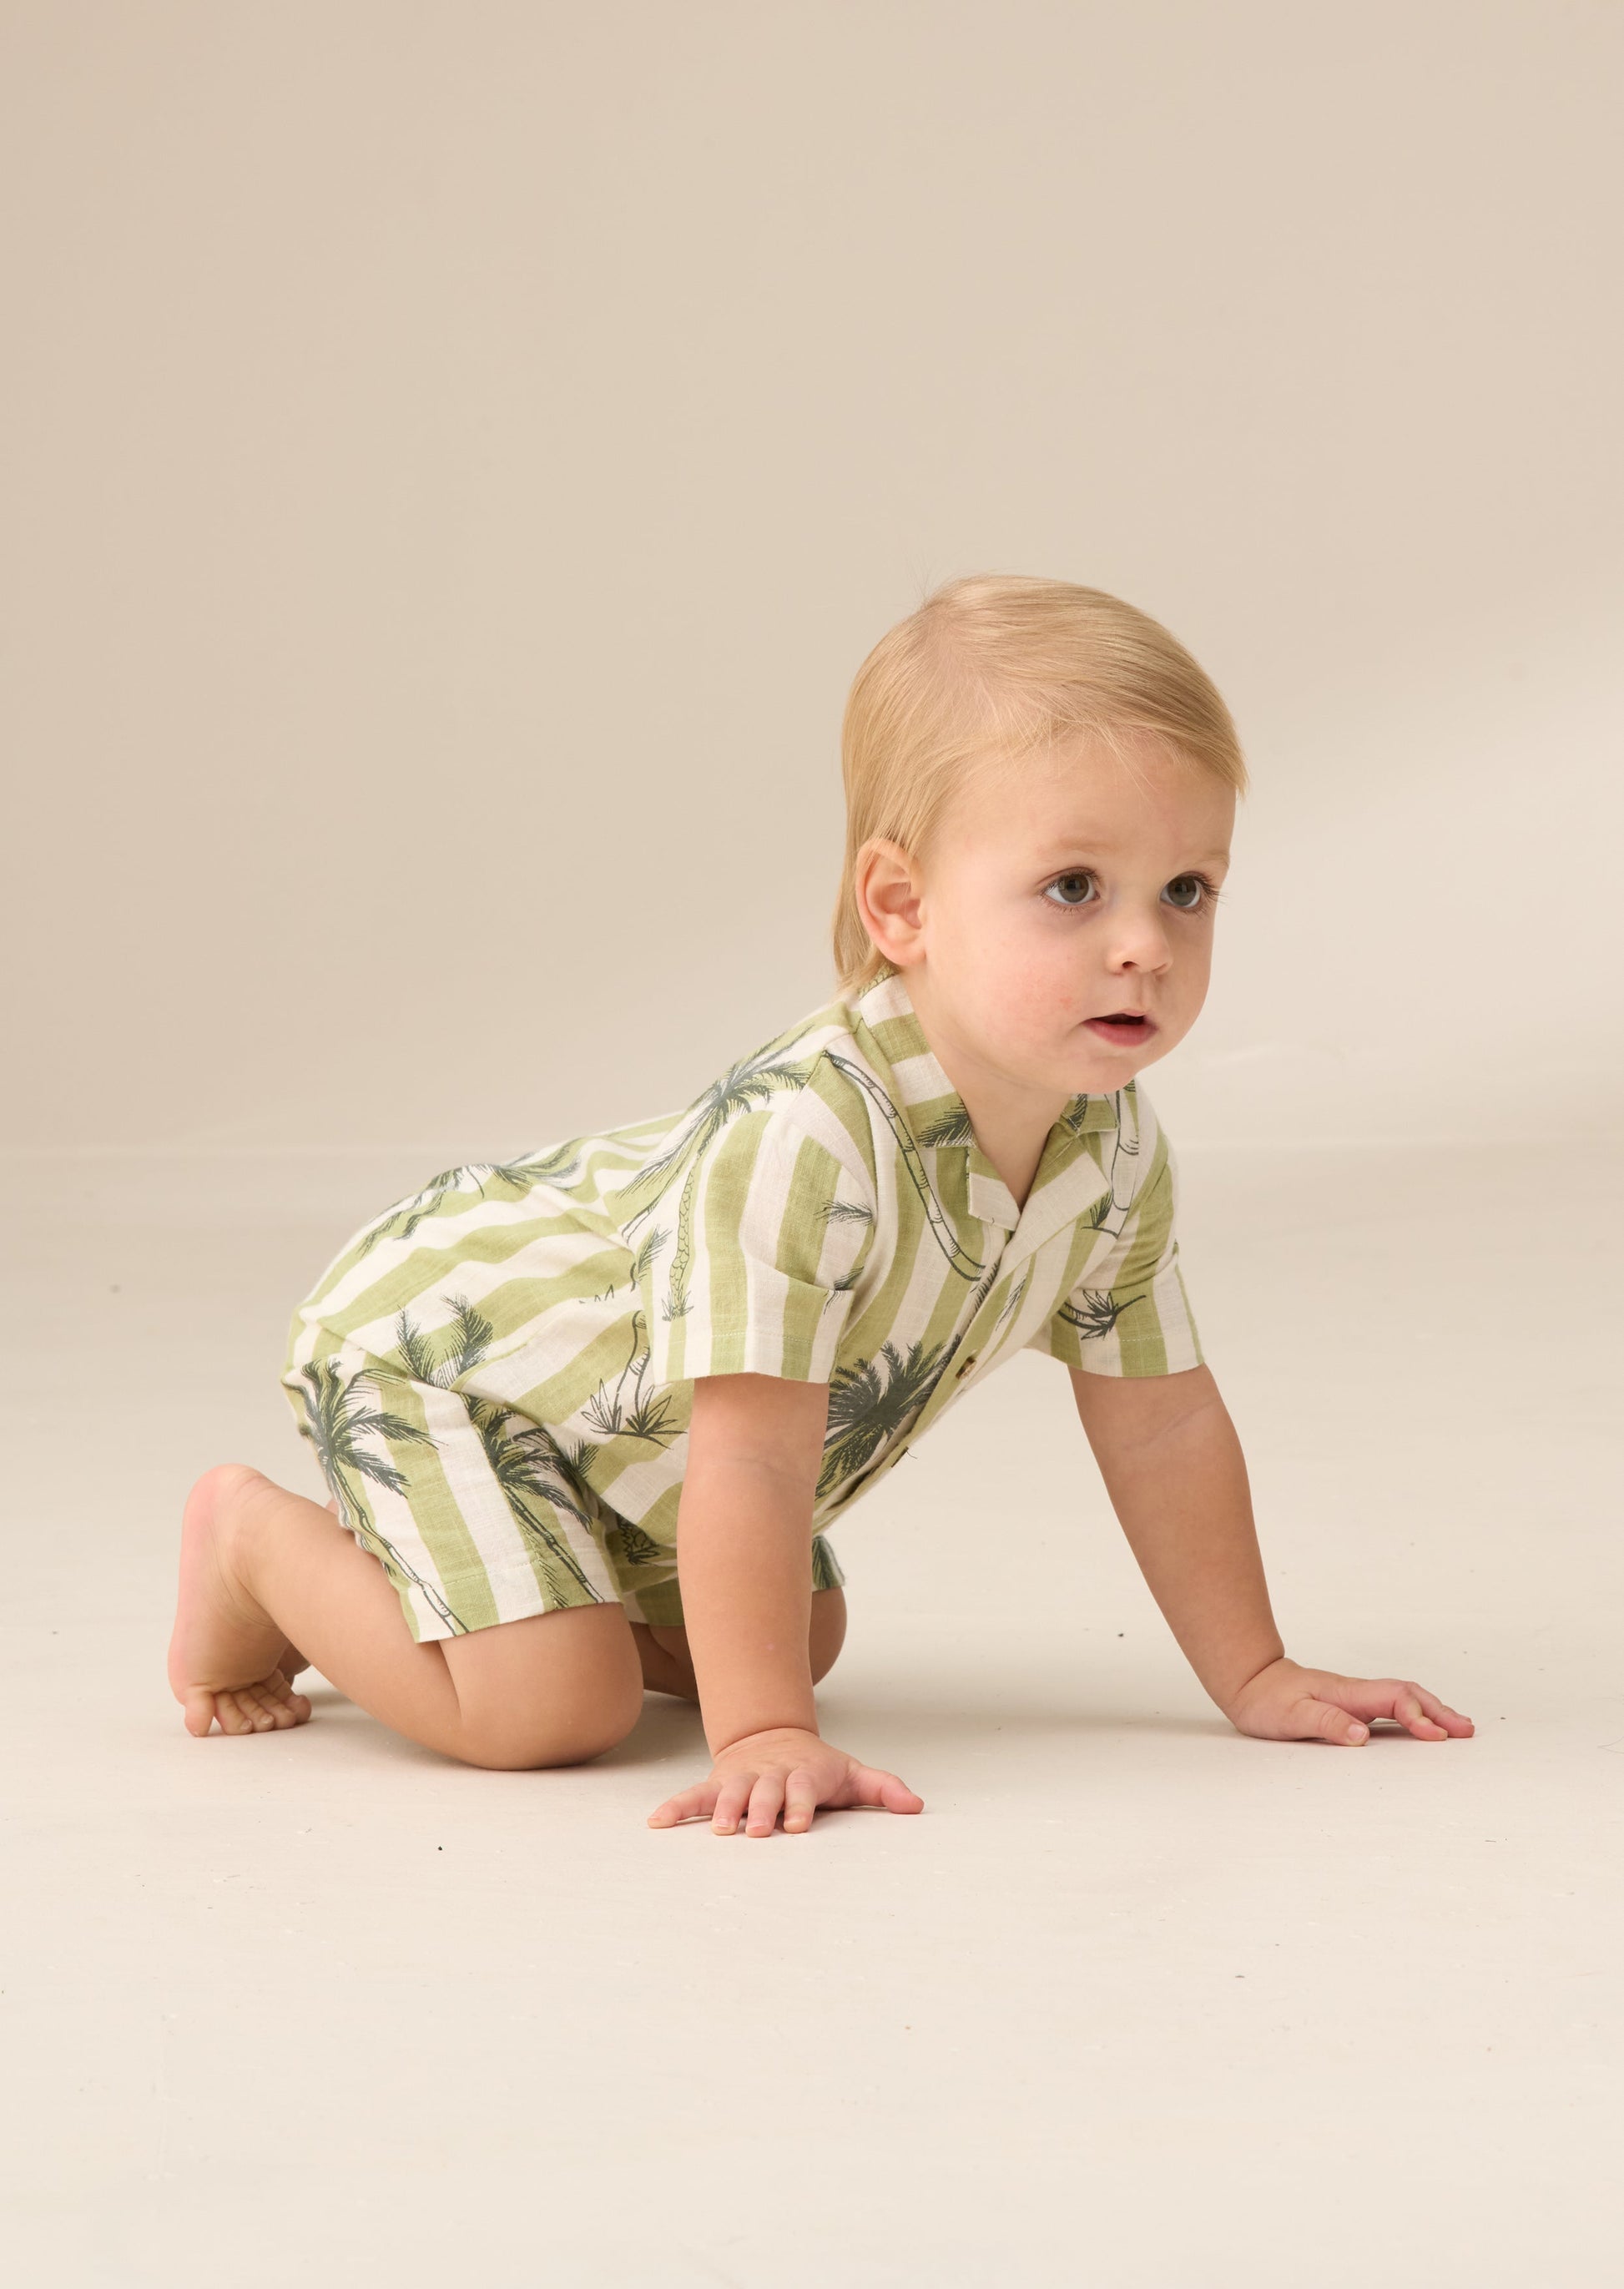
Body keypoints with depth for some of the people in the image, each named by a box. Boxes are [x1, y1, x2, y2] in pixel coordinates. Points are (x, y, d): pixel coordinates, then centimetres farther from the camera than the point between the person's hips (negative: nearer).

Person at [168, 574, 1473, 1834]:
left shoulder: (1115, 1150, -15)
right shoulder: (803, 1137, -41)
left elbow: (1160, 1419, -2)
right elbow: (755, 1458, -38)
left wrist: (1254, 1675, 0)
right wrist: (765, 1736, -38)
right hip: (425, 1338, -8)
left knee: (799, 1636, 17)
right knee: (551, 1706, -22)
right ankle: (257, 1542, 4)